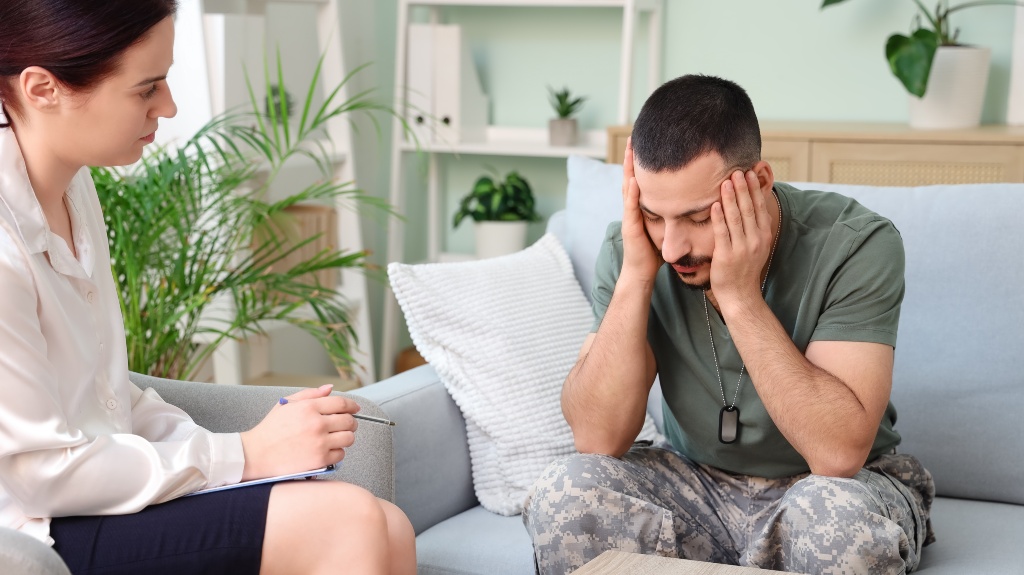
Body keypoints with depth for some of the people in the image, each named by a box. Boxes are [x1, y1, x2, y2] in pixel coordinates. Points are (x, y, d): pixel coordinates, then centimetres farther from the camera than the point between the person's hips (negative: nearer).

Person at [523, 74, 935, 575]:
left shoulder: (856, 246, -22)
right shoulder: (630, 247, -12)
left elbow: (839, 454, -30)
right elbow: (597, 440, -19)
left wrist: (740, 296, -33)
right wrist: (635, 276, -27)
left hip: (842, 487, 0)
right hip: (696, 482, 1)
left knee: (843, 518, -35)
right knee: (563, 494, -27)